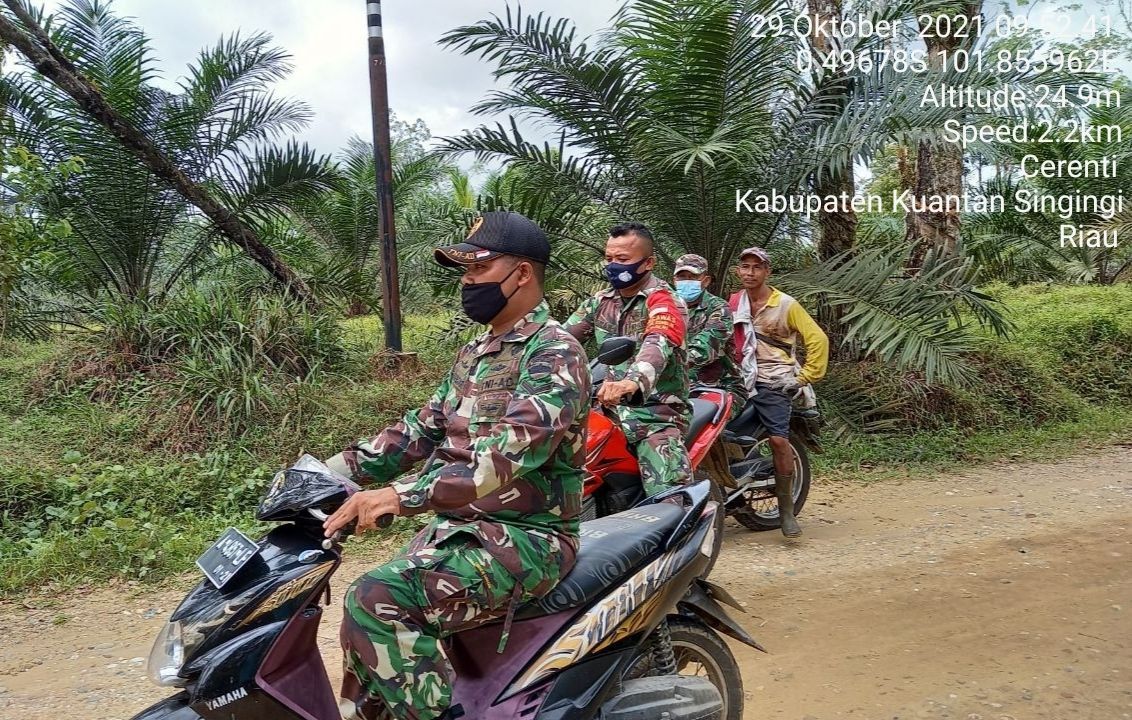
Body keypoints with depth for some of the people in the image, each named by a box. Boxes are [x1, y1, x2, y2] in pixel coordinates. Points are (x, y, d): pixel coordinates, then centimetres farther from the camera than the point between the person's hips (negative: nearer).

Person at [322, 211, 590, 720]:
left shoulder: (554, 353, -15)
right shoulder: (476, 354, 15)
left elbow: (508, 456, -28)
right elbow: (421, 428, 14)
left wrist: (402, 496, -36)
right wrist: (337, 469, 2)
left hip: (526, 537, -9)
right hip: (459, 525, 9)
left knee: (379, 600, -25)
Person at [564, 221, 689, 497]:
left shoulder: (663, 300, -7)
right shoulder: (601, 301, 15)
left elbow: (659, 343, -28)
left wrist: (632, 381, -49)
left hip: (656, 412, -6)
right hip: (610, 407, 6)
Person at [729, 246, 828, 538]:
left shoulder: (786, 305, -3)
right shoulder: (734, 303, 11)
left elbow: (817, 339, -4)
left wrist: (806, 377, -7)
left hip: (774, 382, -5)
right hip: (742, 379, 5)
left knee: (779, 439, -16)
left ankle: (786, 508, -6)